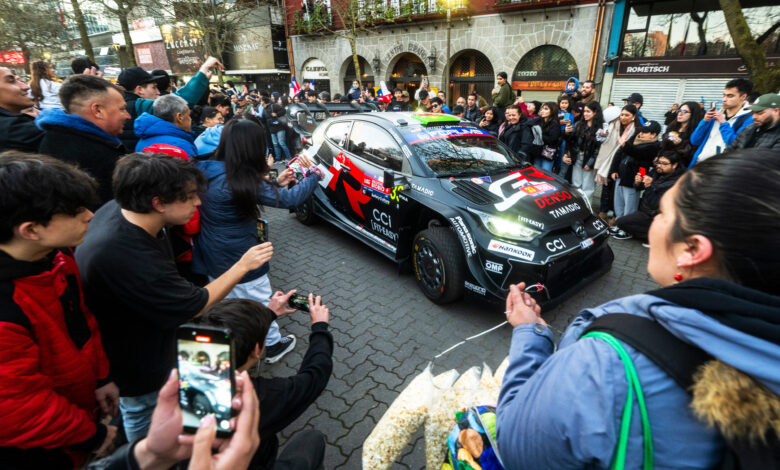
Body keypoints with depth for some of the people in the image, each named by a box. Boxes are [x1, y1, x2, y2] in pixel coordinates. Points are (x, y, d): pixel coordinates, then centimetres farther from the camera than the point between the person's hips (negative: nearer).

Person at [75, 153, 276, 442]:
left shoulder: (115, 209, -19)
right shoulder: (126, 258, -44)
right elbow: (196, 305, -28)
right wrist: (243, 265, -19)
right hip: (136, 371, -8)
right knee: (143, 419, 21)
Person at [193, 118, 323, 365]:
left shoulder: (208, 172, -4)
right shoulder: (240, 180, -28)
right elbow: (289, 199, -22)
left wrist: (276, 183, 10)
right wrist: (314, 176, -7)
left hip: (213, 259, 8)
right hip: (240, 261, -8)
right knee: (260, 303, 15)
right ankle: (273, 345, 36)